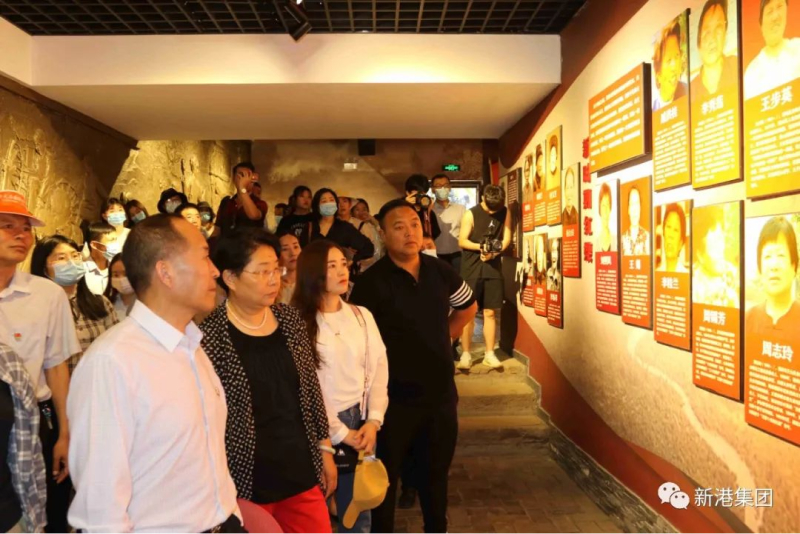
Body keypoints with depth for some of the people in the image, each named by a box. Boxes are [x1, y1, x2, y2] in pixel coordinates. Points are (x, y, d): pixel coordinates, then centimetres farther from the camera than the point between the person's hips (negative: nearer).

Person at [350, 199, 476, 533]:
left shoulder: (441, 271, 1)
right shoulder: (371, 282, -15)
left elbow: (468, 307, 20)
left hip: (440, 393, 5)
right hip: (394, 398, -4)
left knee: (436, 473, 21)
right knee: (385, 477, 11)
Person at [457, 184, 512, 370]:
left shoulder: (505, 213, 4)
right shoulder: (470, 214, -7)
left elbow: (507, 238, 3)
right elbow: (462, 241, -8)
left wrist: (495, 251, -15)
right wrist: (481, 247, -23)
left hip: (493, 268, 3)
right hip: (471, 269, -3)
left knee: (490, 312, 6)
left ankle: (489, 354, 14)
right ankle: (466, 354, 8)